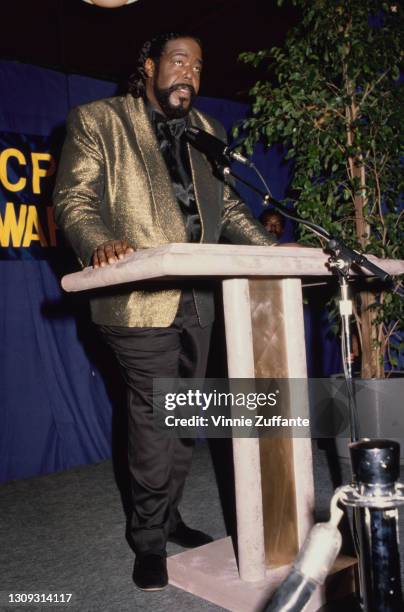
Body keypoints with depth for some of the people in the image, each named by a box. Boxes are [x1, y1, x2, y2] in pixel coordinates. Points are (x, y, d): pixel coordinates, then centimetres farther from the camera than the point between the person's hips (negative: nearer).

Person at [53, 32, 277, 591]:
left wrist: (271, 249, 1)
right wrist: (100, 244, -26)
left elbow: (228, 208, 17)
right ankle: (149, 538, 17)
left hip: (197, 299, 6)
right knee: (155, 415, -3)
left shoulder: (208, 133, 18)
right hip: (141, 298, -6)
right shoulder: (97, 121, 2)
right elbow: (73, 200, -6)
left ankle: (168, 515, 32)